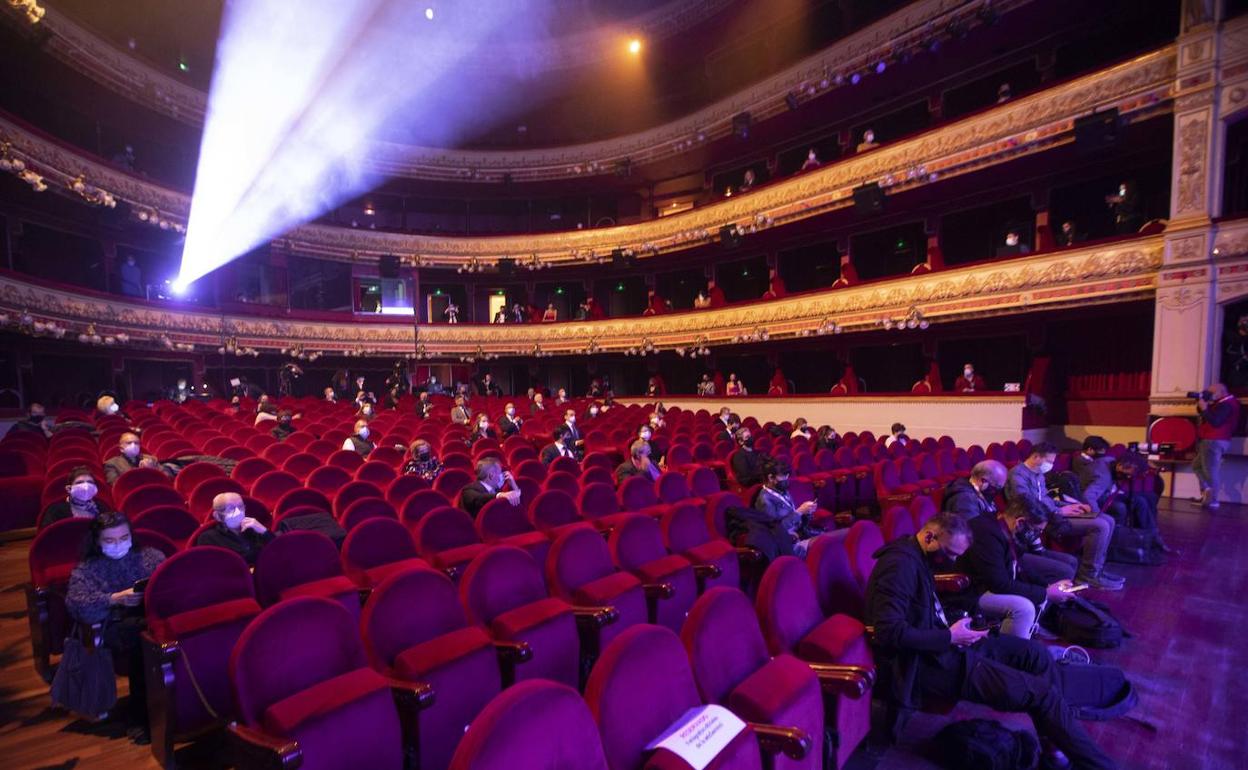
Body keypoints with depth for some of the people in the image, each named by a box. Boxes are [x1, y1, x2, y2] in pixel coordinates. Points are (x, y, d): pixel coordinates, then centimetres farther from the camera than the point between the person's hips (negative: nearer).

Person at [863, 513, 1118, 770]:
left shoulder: (915, 557, 9)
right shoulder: (900, 564, -24)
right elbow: (889, 632, -30)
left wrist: (953, 628, 1)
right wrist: (949, 637, -20)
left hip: (938, 646, 11)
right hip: (922, 665, -11)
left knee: (1037, 654, 9)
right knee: (1042, 692, -10)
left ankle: (1056, 748, 19)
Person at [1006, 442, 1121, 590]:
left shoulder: (1038, 474, 19)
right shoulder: (1018, 474, -16)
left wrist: (1071, 506, 9)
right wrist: (1059, 511, -18)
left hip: (1051, 513, 11)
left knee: (1108, 521, 7)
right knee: (1100, 526, -19)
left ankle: (1096, 568, 12)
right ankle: (1088, 575, -8)